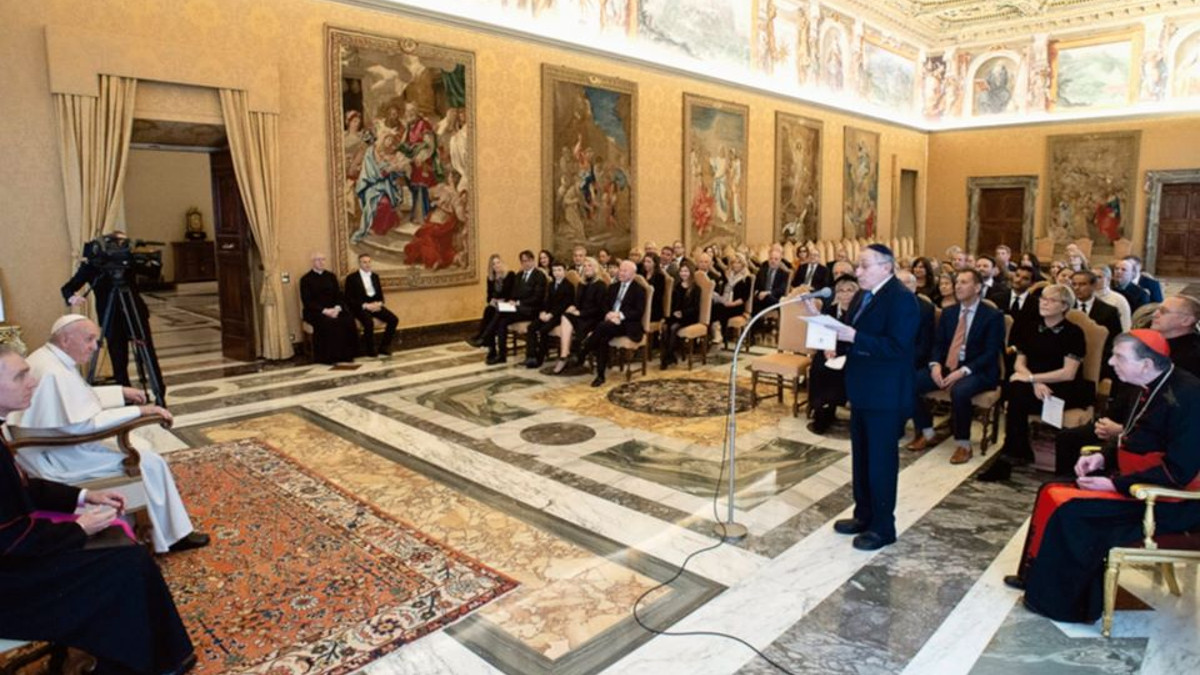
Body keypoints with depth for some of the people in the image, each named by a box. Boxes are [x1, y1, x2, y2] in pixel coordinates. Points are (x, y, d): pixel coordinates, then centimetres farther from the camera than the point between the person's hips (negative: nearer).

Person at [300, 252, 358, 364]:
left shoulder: (331, 276, 16)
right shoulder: (306, 279, 1)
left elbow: (339, 295, 11)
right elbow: (307, 302, -7)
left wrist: (337, 308, -11)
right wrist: (324, 311, -20)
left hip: (333, 309, 4)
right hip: (314, 312, -4)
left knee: (348, 320, -26)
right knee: (327, 323, -36)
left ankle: (346, 354, -17)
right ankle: (329, 357, -26)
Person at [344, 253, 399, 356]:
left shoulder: (375, 276, 15)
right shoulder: (352, 278, -2)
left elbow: (380, 295, 17)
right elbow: (349, 299, -8)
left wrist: (379, 303, -6)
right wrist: (365, 305, -18)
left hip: (375, 305, 5)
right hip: (360, 307, -5)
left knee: (394, 320, -17)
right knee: (369, 323, -35)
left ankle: (384, 347, -4)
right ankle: (370, 350, -15)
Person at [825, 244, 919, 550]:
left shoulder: (901, 299, -17)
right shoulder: (862, 295, 11)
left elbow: (897, 347, -26)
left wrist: (853, 337, -30)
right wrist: (836, 331, -5)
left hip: (885, 396, -9)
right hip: (862, 391, 9)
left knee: (881, 461, 2)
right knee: (861, 457, 18)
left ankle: (883, 527, 15)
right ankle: (864, 515, 32)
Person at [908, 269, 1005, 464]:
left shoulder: (993, 316, -5)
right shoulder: (948, 313, 12)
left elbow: (991, 354, -12)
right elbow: (938, 344, 11)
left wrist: (963, 371, -24)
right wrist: (935, 365, -11)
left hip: (978, 371, -5)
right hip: (946, 366, 6)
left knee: (959, 391, -38)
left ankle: (963, 444, -17)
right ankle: (926, 432, 2)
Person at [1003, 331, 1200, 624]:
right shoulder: (1153, 388, 6)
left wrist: (1115, 484, -22)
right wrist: (1102, 456, 1)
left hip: (1170, 500, -10)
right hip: (1133, 480, 10)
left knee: (1070, 510, -21)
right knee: (1052, 492, 2)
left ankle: (1062, 601, -4)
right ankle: (1037, 575, 12)